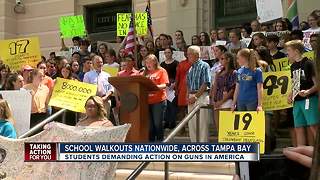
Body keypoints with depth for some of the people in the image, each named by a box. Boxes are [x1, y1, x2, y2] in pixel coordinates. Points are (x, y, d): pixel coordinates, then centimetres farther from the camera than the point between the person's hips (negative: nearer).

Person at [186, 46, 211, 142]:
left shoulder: (204, 66, -5)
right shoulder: (191, 68, 17)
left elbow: (205, 83, -12)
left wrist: (196, 96, -14)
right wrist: (188, 97, 4)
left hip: (201, 96, -7)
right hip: (191, 98, 7)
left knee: (202, 122, -6)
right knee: (191, 123, 8)